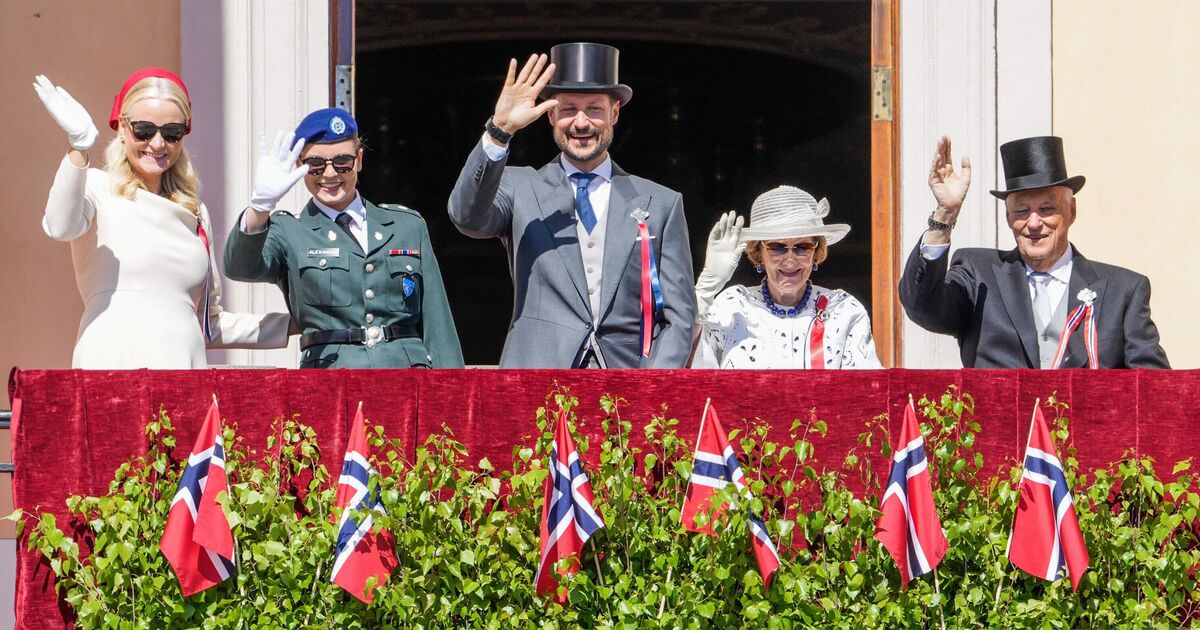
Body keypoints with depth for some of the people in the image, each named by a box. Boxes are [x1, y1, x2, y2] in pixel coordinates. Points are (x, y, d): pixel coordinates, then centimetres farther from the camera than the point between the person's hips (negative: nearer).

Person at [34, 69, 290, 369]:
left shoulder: (195, 214, 23)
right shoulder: (98, 189, 7)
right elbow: (60, 227, -18)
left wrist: (295, 323, 24)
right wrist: (80, 147, -30)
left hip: (186, 364, 5)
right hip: (113, 367, -5)